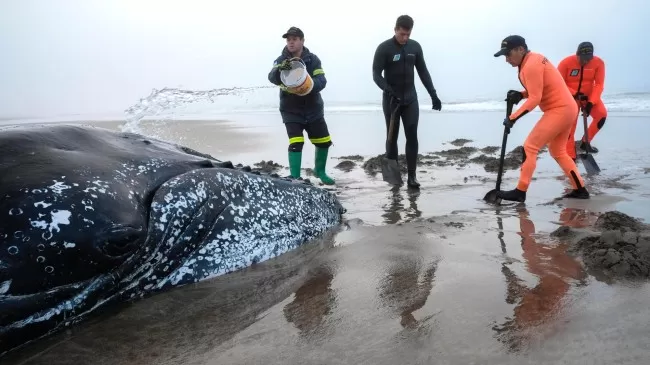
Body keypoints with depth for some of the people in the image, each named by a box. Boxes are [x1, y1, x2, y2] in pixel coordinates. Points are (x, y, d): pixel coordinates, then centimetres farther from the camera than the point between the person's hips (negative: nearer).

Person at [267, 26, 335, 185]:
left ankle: (319, 170, 30)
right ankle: (295, 178, -6)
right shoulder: (281, 60, -4)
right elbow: (272, 77, -22)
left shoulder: (313, 59, -2)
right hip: (291, 110, -2)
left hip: (313, 109, 2)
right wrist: (280, 69, -45)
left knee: (324, 141, 7)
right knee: (296, 143, -15)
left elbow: (321, 81, -12)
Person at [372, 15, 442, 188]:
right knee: (392, 137, 4)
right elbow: (376, 75, -12)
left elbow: (423, 72, 10)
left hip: (411, 99, 3)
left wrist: (433, 94, 7)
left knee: (412, 137, -2)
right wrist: (388, 90, -28)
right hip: (391, 100, -3)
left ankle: (411, 175, 2)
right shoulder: (384, 48, -9)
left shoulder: (415, 46, 4)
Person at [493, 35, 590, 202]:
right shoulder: (533, 59, 12)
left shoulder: (531, 65, -19)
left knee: (530, 147, -8)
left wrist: (512, 117, -19)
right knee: (558, 152, 18)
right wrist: (521, 94, 0)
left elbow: (535, 99, -21)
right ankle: (580, 189, 22)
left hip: (559, 110, -10)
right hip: (567, 108, 10)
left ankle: (520, 192, -5)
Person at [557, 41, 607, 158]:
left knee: (602, 114, -14)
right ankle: (570, 157, -4)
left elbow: (599, 84, -13)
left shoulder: (598, 63, -14)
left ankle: (585, 142, 7)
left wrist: (591, 102, -25)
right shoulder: (566, 63, -21)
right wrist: (575, 94, -27)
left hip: (589, 96, 3)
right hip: (570, 97, -3)